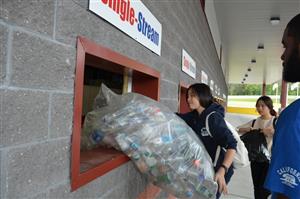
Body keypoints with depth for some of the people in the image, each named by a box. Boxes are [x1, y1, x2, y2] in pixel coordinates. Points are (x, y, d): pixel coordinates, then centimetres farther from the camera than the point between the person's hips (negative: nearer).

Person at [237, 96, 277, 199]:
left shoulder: (276, 121, -8)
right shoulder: (254, 122, 5)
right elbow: (237, 129, 5)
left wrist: (271, 131, -31)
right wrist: (245, 129, -14)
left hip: (270, 160, -4)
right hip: (255, 159, 5)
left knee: (263, 190, -3)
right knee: (257, 190, 15)